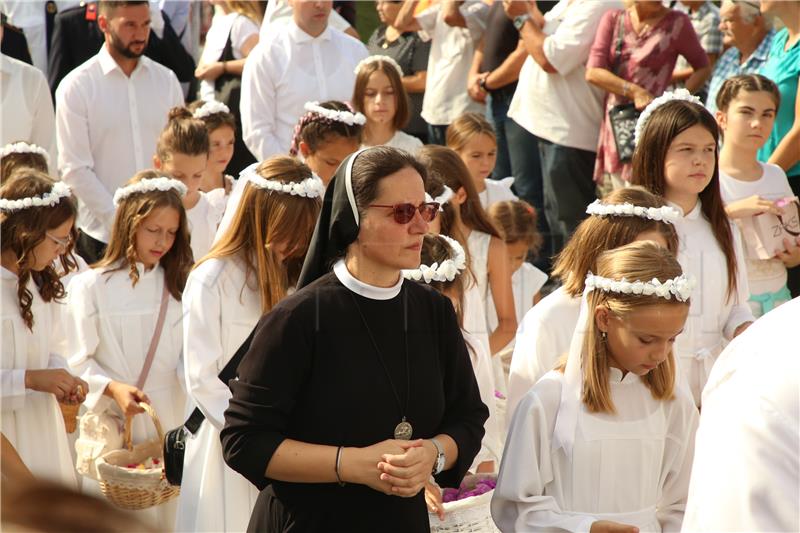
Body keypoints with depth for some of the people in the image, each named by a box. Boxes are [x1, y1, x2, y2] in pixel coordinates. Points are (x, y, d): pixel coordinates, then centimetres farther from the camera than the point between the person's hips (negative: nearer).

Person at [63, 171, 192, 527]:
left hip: (170, 426, 4)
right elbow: (77, 363, -6)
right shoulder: (90, 286, -5)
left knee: (165, 512, 7)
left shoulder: (178, 287, 9)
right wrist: (113, 389, -22)